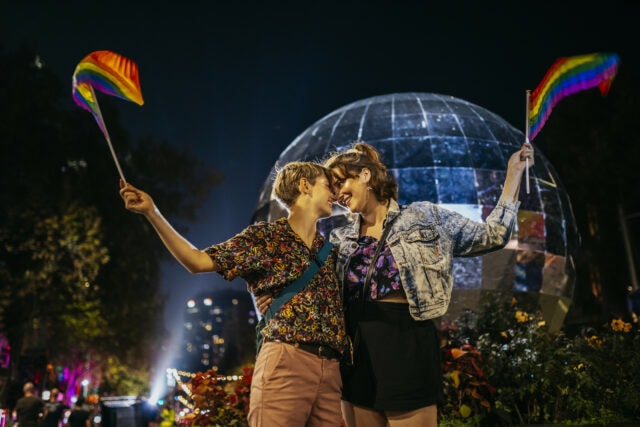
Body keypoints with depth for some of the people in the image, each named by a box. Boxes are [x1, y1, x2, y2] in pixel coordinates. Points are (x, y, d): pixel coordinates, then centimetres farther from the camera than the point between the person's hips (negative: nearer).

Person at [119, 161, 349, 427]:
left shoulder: (330, 250, 21)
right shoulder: (265, 237, 5)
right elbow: (198, 261, 0)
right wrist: (152, 213, -6)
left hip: (330, 370, 5)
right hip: (285, 361, -5)